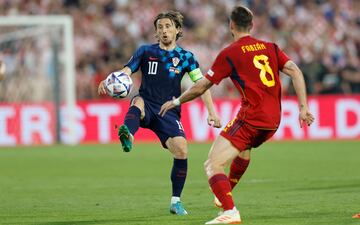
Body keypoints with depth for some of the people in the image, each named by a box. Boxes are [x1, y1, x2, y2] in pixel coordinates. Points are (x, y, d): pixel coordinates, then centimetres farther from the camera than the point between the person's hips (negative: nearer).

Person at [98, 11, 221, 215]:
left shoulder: (186, 57, 11)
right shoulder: (146, 51, 10)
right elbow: (126, 71, -2)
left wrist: (212, 112, -4)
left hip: (168, 112, 1)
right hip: (146, 108, -1)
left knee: (181, 149, -20)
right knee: (139, 101, -37)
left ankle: (176, 201, -3)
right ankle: (128, 136, -72)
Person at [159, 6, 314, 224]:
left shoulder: (230, 53, -2)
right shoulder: (270, 47, 12)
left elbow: (201, 87, 0)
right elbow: (295, 71, 2)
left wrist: (176, 102, 15)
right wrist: (303, 107, 1)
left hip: (251, 118, -7)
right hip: (273, 121, 7)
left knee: (213, 165, -9)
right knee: (244, 147, 38)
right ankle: (227, 194, 50)